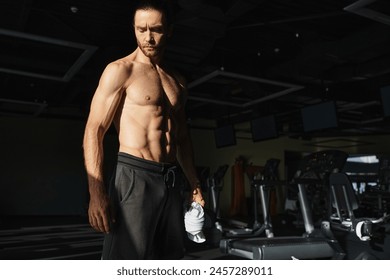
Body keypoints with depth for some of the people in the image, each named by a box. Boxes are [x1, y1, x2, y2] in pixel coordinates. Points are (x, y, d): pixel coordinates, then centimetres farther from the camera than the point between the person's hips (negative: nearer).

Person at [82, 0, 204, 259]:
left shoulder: (178, 81, 16)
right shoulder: (120, 71, -2)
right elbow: (94, 131, -9)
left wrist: (195, 185, 16)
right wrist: (96, 192, -19)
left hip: (171, 180, 6)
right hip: (135, 177, -6)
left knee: (169, 261, 12)